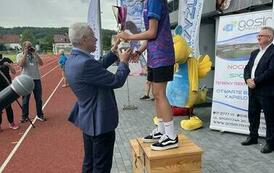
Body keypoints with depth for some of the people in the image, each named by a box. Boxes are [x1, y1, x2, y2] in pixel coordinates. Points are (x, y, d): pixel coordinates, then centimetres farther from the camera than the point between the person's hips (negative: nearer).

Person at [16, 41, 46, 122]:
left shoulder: (35, 54, 9)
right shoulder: (20, 55, 2)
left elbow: (41, 63, -5)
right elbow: (21, 64, -17)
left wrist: (35, 53, -9)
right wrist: (25, 54, -13)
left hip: (36, 79, 3)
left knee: (39, 99, 10)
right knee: (25, 100, 5)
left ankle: (39, 115, 22)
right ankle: (24, 116, 17)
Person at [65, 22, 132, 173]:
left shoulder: (72, 60, 2)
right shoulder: (85, 63, -29)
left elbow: (99, 67, 13)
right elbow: (117, 81, -21)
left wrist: (114, 51, 11)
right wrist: (124, 62, -5)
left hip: (88, 119, 10)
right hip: (100, 121, -10)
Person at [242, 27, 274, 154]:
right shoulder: (254, 53, 16)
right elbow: (247, 68, 13)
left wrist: (255, 81, -16)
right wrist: (248, 79, -6)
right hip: (253, 90, 8)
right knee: (252, 115, 16)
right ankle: (253, 137, 30)